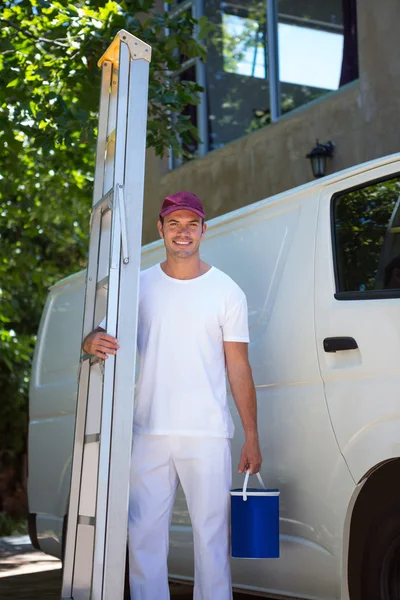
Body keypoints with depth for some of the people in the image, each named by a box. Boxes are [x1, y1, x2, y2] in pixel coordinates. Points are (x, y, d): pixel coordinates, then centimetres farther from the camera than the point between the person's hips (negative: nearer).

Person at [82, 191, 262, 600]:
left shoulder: (226, 292, 6)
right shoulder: (139, 285, 10)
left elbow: (239, 368, 5)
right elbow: (104, 337, 8)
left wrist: (251, 437, 1)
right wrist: (92, 343, -18)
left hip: (207, 434, -2)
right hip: (148, 432, 2)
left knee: (211, 533, -2)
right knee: (144, 534, 4)